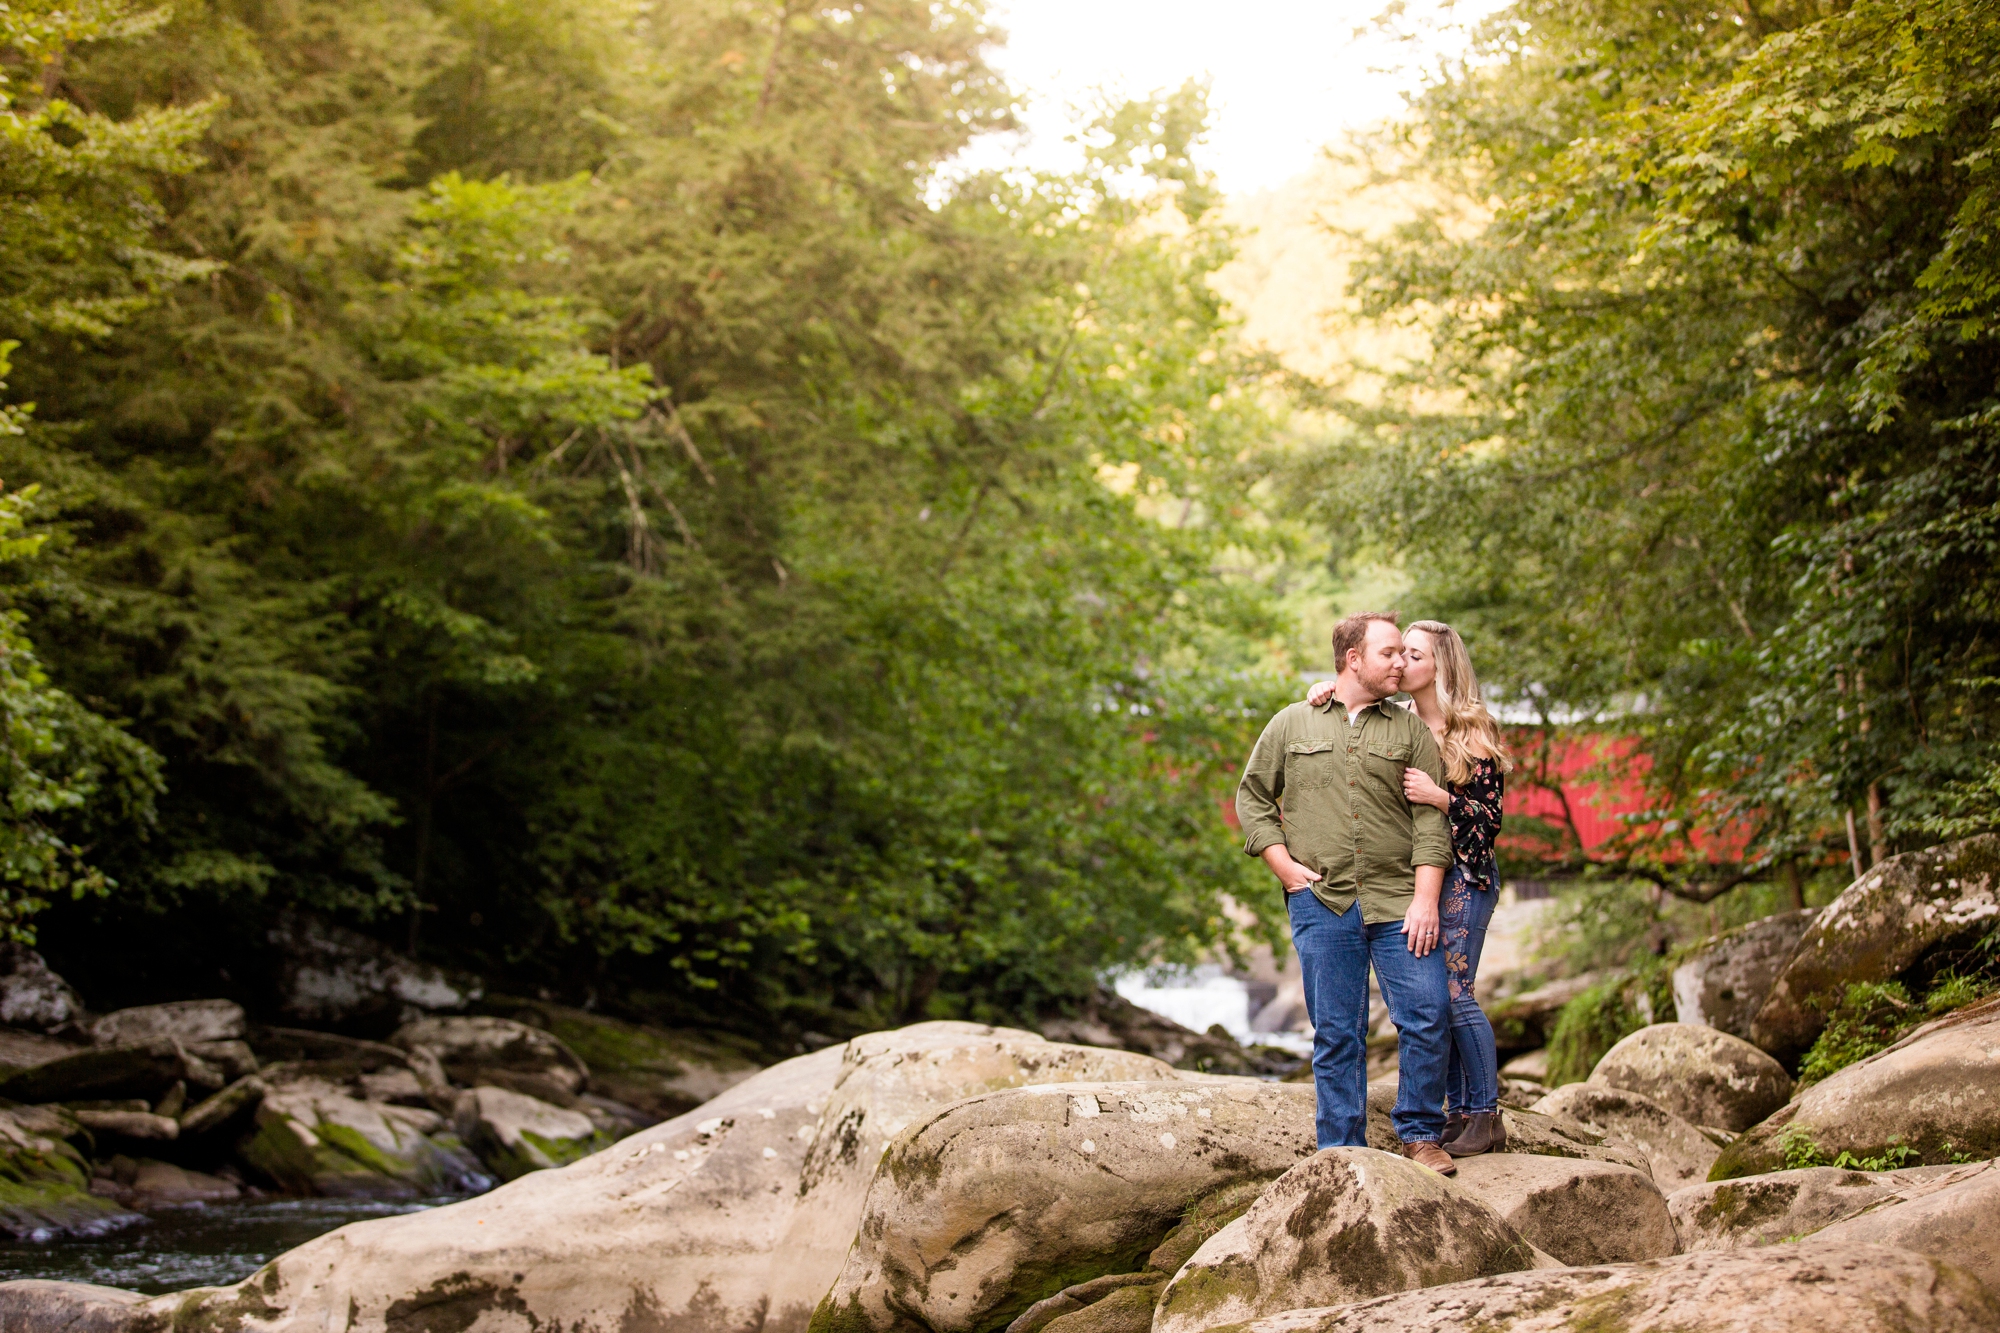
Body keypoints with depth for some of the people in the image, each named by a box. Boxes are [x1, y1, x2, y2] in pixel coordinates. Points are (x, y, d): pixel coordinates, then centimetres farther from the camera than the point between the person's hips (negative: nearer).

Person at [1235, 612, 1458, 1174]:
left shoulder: (1412, 731, 10)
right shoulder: (1292, 725, 11)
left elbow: (1430, 818, 3)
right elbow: (1252, 797, 14)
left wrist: (1425, 898, -8)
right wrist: (1283, 864, 1)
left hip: (1397, 901, 0)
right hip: (1321, 904, 0)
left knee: (1429, 1013, -9)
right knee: (1336, 1033, 1)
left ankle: (1420, 1135, 7)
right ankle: (1342, 1152, 9)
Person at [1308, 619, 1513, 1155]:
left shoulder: (1474, 732, -7)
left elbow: (1490, 818, -8)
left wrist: (1439, 798, -23)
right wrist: (1329, 689, -6)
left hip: (1462, 875, -6)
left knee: (1454, 992, -10)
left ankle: (1487, 1117, -1)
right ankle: (1459, 1111, 15)